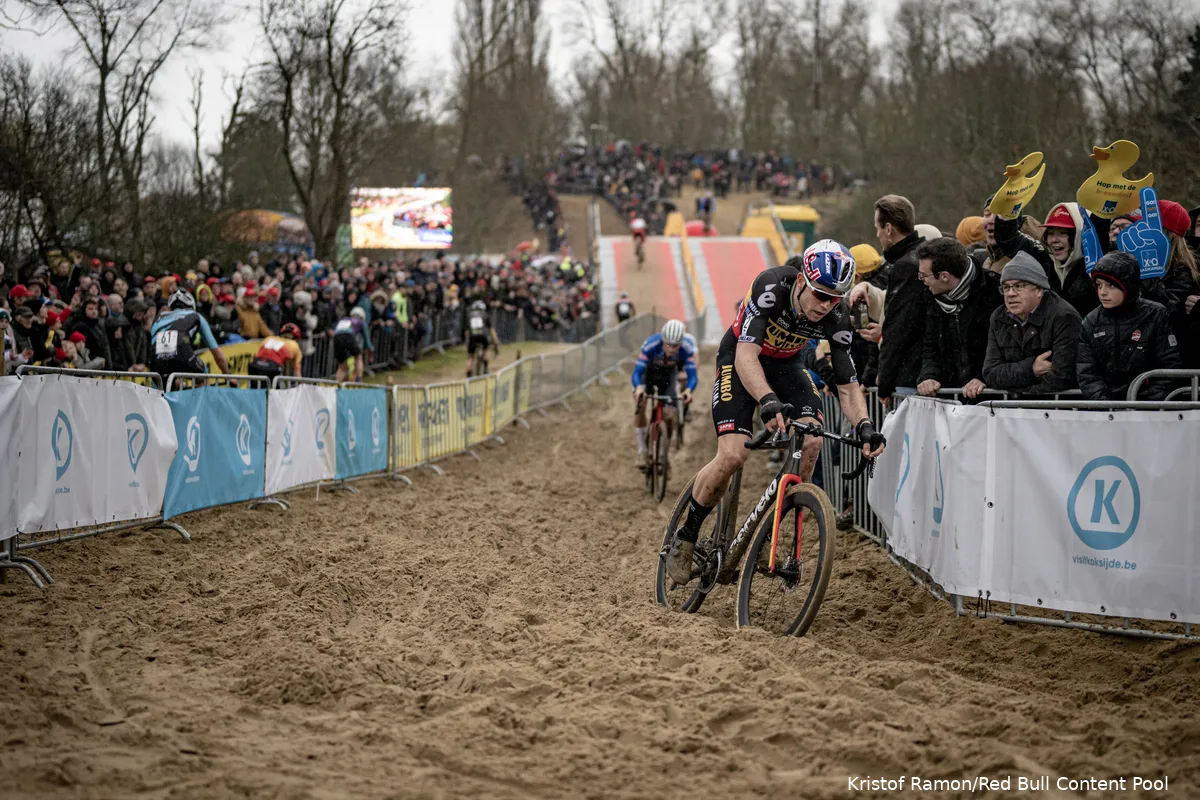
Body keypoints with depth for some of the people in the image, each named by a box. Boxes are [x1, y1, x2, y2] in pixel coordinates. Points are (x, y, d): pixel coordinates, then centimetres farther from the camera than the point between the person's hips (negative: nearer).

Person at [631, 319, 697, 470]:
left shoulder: (686, 349, -33)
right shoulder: (650, 345, -38)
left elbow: (692, 375, -33)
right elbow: (636, 372, -39)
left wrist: (688, 390, -55)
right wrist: (638, 388, -61)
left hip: (668, 375, 2)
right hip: (648, 372, -2)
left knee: (669, 418, -7)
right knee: (639, 404, -26)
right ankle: (642, 450, -12)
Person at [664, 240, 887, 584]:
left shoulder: (836, 315, -22)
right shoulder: (771, 285, -35)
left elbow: (847, 384, -18)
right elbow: (746, 354, -43)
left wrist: (864, 426, -37)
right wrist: (768, 402, -60)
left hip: (787, 365, 4)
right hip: (740, 360, -4)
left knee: (812, 441, -23)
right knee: (733, 455, -20)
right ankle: (685, 537, 1)